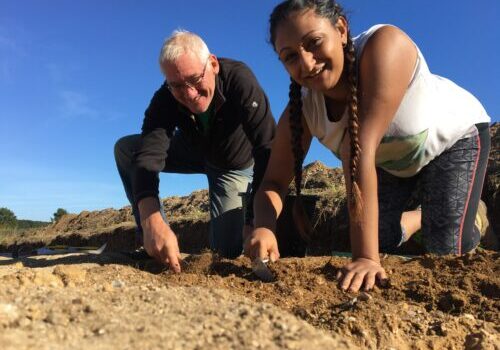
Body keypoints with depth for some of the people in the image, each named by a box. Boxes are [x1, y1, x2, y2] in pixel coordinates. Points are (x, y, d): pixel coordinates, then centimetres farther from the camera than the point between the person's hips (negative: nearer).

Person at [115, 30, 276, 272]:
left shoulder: (239, 79, -36)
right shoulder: (164, 100, -28)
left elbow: (269, 151, -44)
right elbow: (148, 156, -41)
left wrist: (254, 222, -51)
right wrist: (152, 221, -60)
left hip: (236, 164, -3)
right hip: (195, 152, 3)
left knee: (227, 249, -13)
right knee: (125, 149, -15)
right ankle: (151, 239, -5)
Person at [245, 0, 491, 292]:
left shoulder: (385, 45, -40)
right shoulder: (302, 110, -25)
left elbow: (360, 151, -49)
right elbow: (274, 182, -23)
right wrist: (264, 227, -46)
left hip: (453, 137, -4)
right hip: (391, 160, 4)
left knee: (448, 250, -15)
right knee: (380, 240, 1)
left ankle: (475, 215, 22)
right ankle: (422, 217, 34)